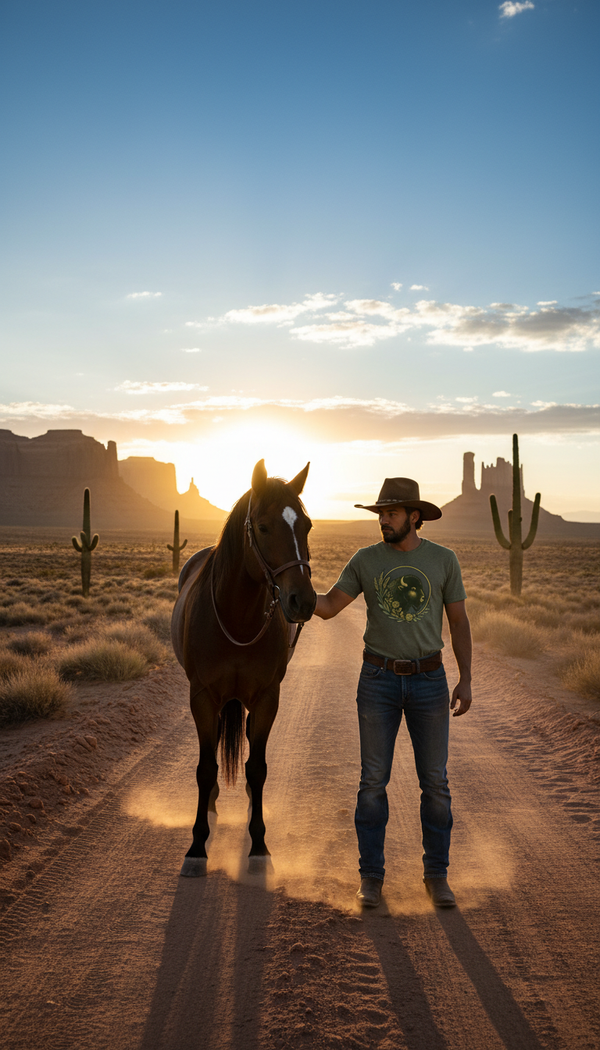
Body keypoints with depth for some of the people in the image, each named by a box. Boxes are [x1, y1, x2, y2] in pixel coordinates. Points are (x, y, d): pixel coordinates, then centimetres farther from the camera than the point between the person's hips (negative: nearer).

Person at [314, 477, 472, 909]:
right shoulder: (366, 560, -1)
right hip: (379, 680, 0)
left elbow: (459, 621, 2)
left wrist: (466, 680, -6)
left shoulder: (444, 560, -2)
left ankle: (437, 876, 18)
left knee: (435, 781, 3)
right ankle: (371, 877, 15)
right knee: (374, 780, 2)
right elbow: (327, 608, -2)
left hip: (429, 680, 0)